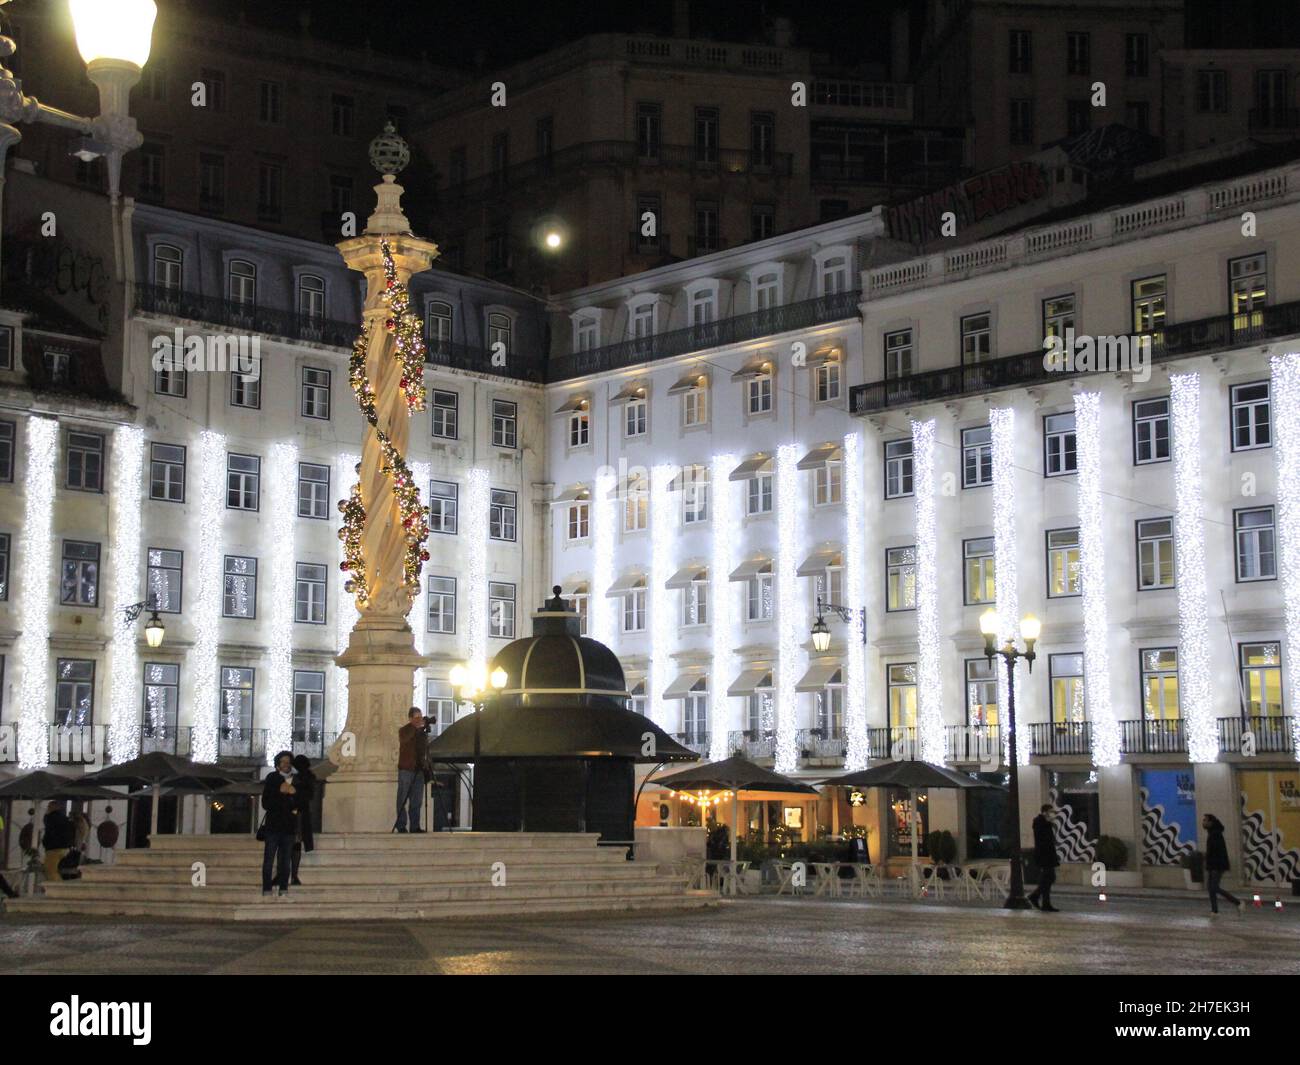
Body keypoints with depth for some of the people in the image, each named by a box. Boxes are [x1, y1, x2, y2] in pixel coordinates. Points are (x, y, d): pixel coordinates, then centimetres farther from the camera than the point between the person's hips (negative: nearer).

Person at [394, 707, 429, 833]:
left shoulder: (422, 732, 15)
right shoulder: (404, 731, -1)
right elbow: (404, 740, -24)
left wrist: (427, 766, 7)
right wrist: (417, 728, -31)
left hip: (418, 770, 5)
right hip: (406, 769, -5)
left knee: (416, 801, 3)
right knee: (403, 800, -3)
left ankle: (415, 826, 5)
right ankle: (401, 826, -2)